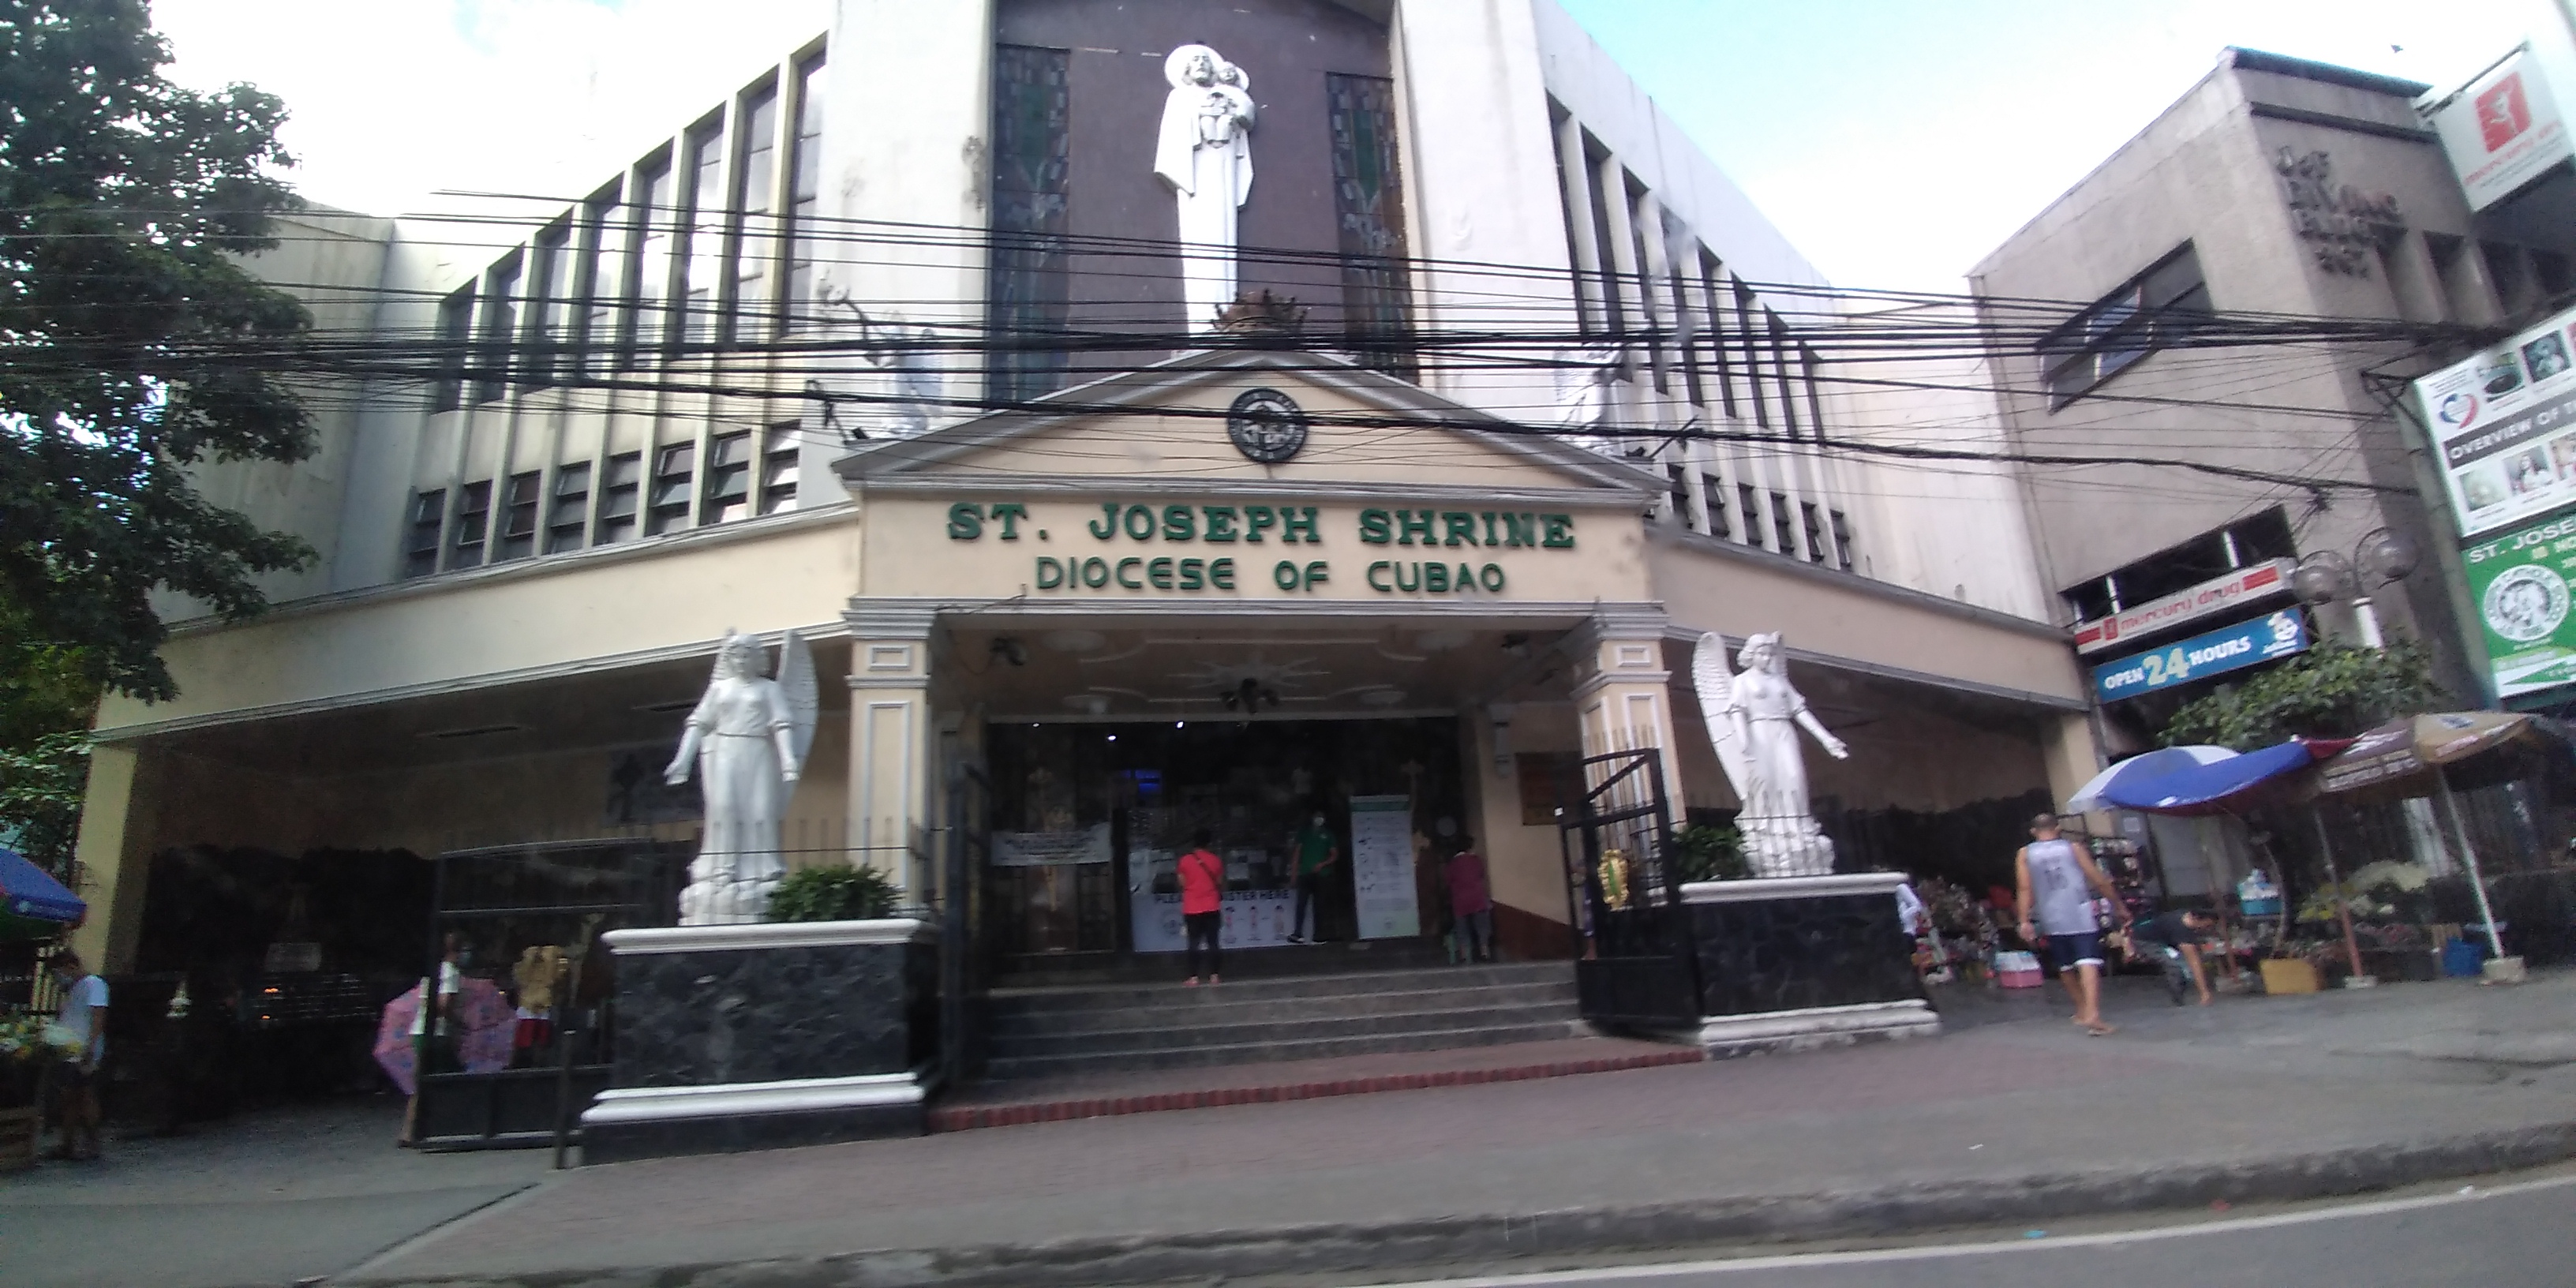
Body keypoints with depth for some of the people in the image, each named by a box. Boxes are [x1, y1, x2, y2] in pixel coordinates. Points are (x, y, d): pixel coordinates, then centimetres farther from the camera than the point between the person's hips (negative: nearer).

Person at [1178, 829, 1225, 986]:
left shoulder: (1185, 861, -4)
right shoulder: (1216, 860, 0)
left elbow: (1182, 885, 2)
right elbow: (1220, 883, 7)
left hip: (1192, 909, -1)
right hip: (1212, 908, 1)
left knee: (1194, 944, 4)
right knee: (1212, 943, 7)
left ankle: (1194, 977, 1)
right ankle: (1213, 975, 6)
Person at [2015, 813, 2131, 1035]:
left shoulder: (2024, 854, 7)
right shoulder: (2073, 848, 7)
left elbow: (2025, 889, -3)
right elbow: (2099, 881, 6)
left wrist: (2025, 921, -6)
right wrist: (2120, 906, 17)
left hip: (2052, 920, 2)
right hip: (2080, 916, -2)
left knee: (2066, 967, 19)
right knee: (2088, 963, -12)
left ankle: (2083, 1010, 32)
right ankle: (2092, 1015, -27)